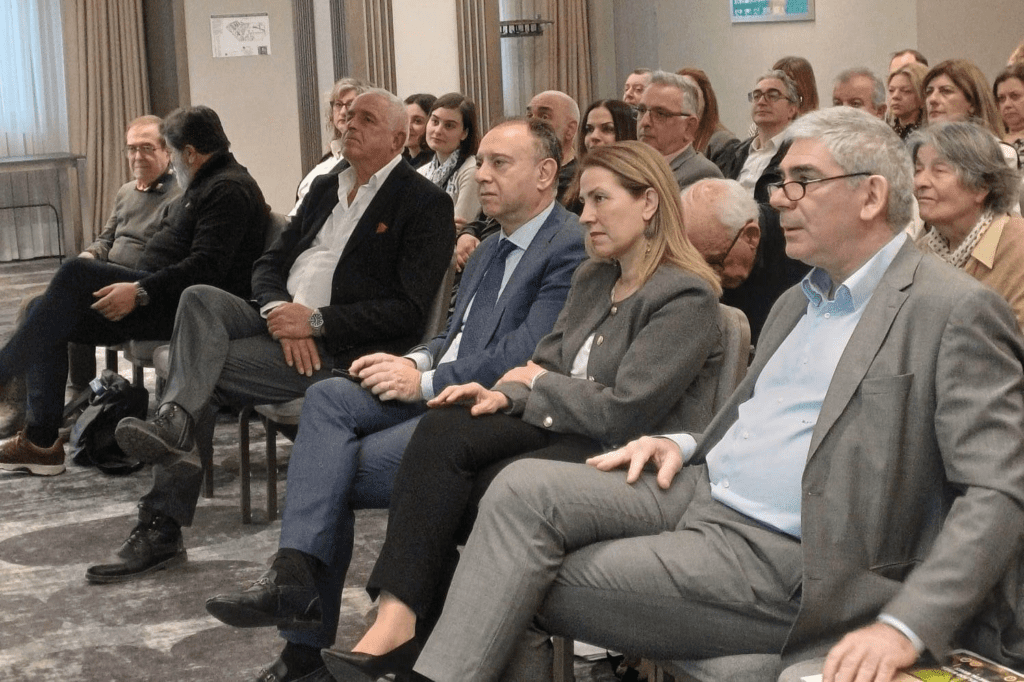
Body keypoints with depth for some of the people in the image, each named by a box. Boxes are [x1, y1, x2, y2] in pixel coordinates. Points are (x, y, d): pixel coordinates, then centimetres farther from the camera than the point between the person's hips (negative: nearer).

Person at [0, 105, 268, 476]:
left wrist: (140, 292, -26)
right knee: (47, 314, 1)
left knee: (76, 273, -25)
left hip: (181, 307, -11)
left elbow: (206, 267, -23)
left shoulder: (229, 190, -10)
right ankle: (41, 441, -2)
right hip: (160, 302, 11)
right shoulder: (205, 185, 24)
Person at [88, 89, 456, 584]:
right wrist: (279, 310, -8)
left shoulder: (426, 204, -2)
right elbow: (268, 264, 16)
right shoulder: (325, 187, 21)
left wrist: (315, 322, -17)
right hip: (279, 321, 7)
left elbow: (407, 311, -11)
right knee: (199, 298, -25)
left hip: (335, 350, -6)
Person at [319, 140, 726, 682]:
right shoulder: (592, 278, 15)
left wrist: (535, 382, -6)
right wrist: (507, 393, -8)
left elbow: (624, 413, -20)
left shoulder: (687, 297, -12)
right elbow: (545, 362, 16)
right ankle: (394, 622, -29)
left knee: (491, 489, -28)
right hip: (565, 430, 8)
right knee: (443, 429, -18)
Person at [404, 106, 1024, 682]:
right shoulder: (799, 302, 19)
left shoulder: (958, 313, -9)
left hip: (776, 560, -8)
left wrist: (907, 628, -26)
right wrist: (684, 444, 6)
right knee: (525, 488, -14)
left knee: (525, 591, -13)